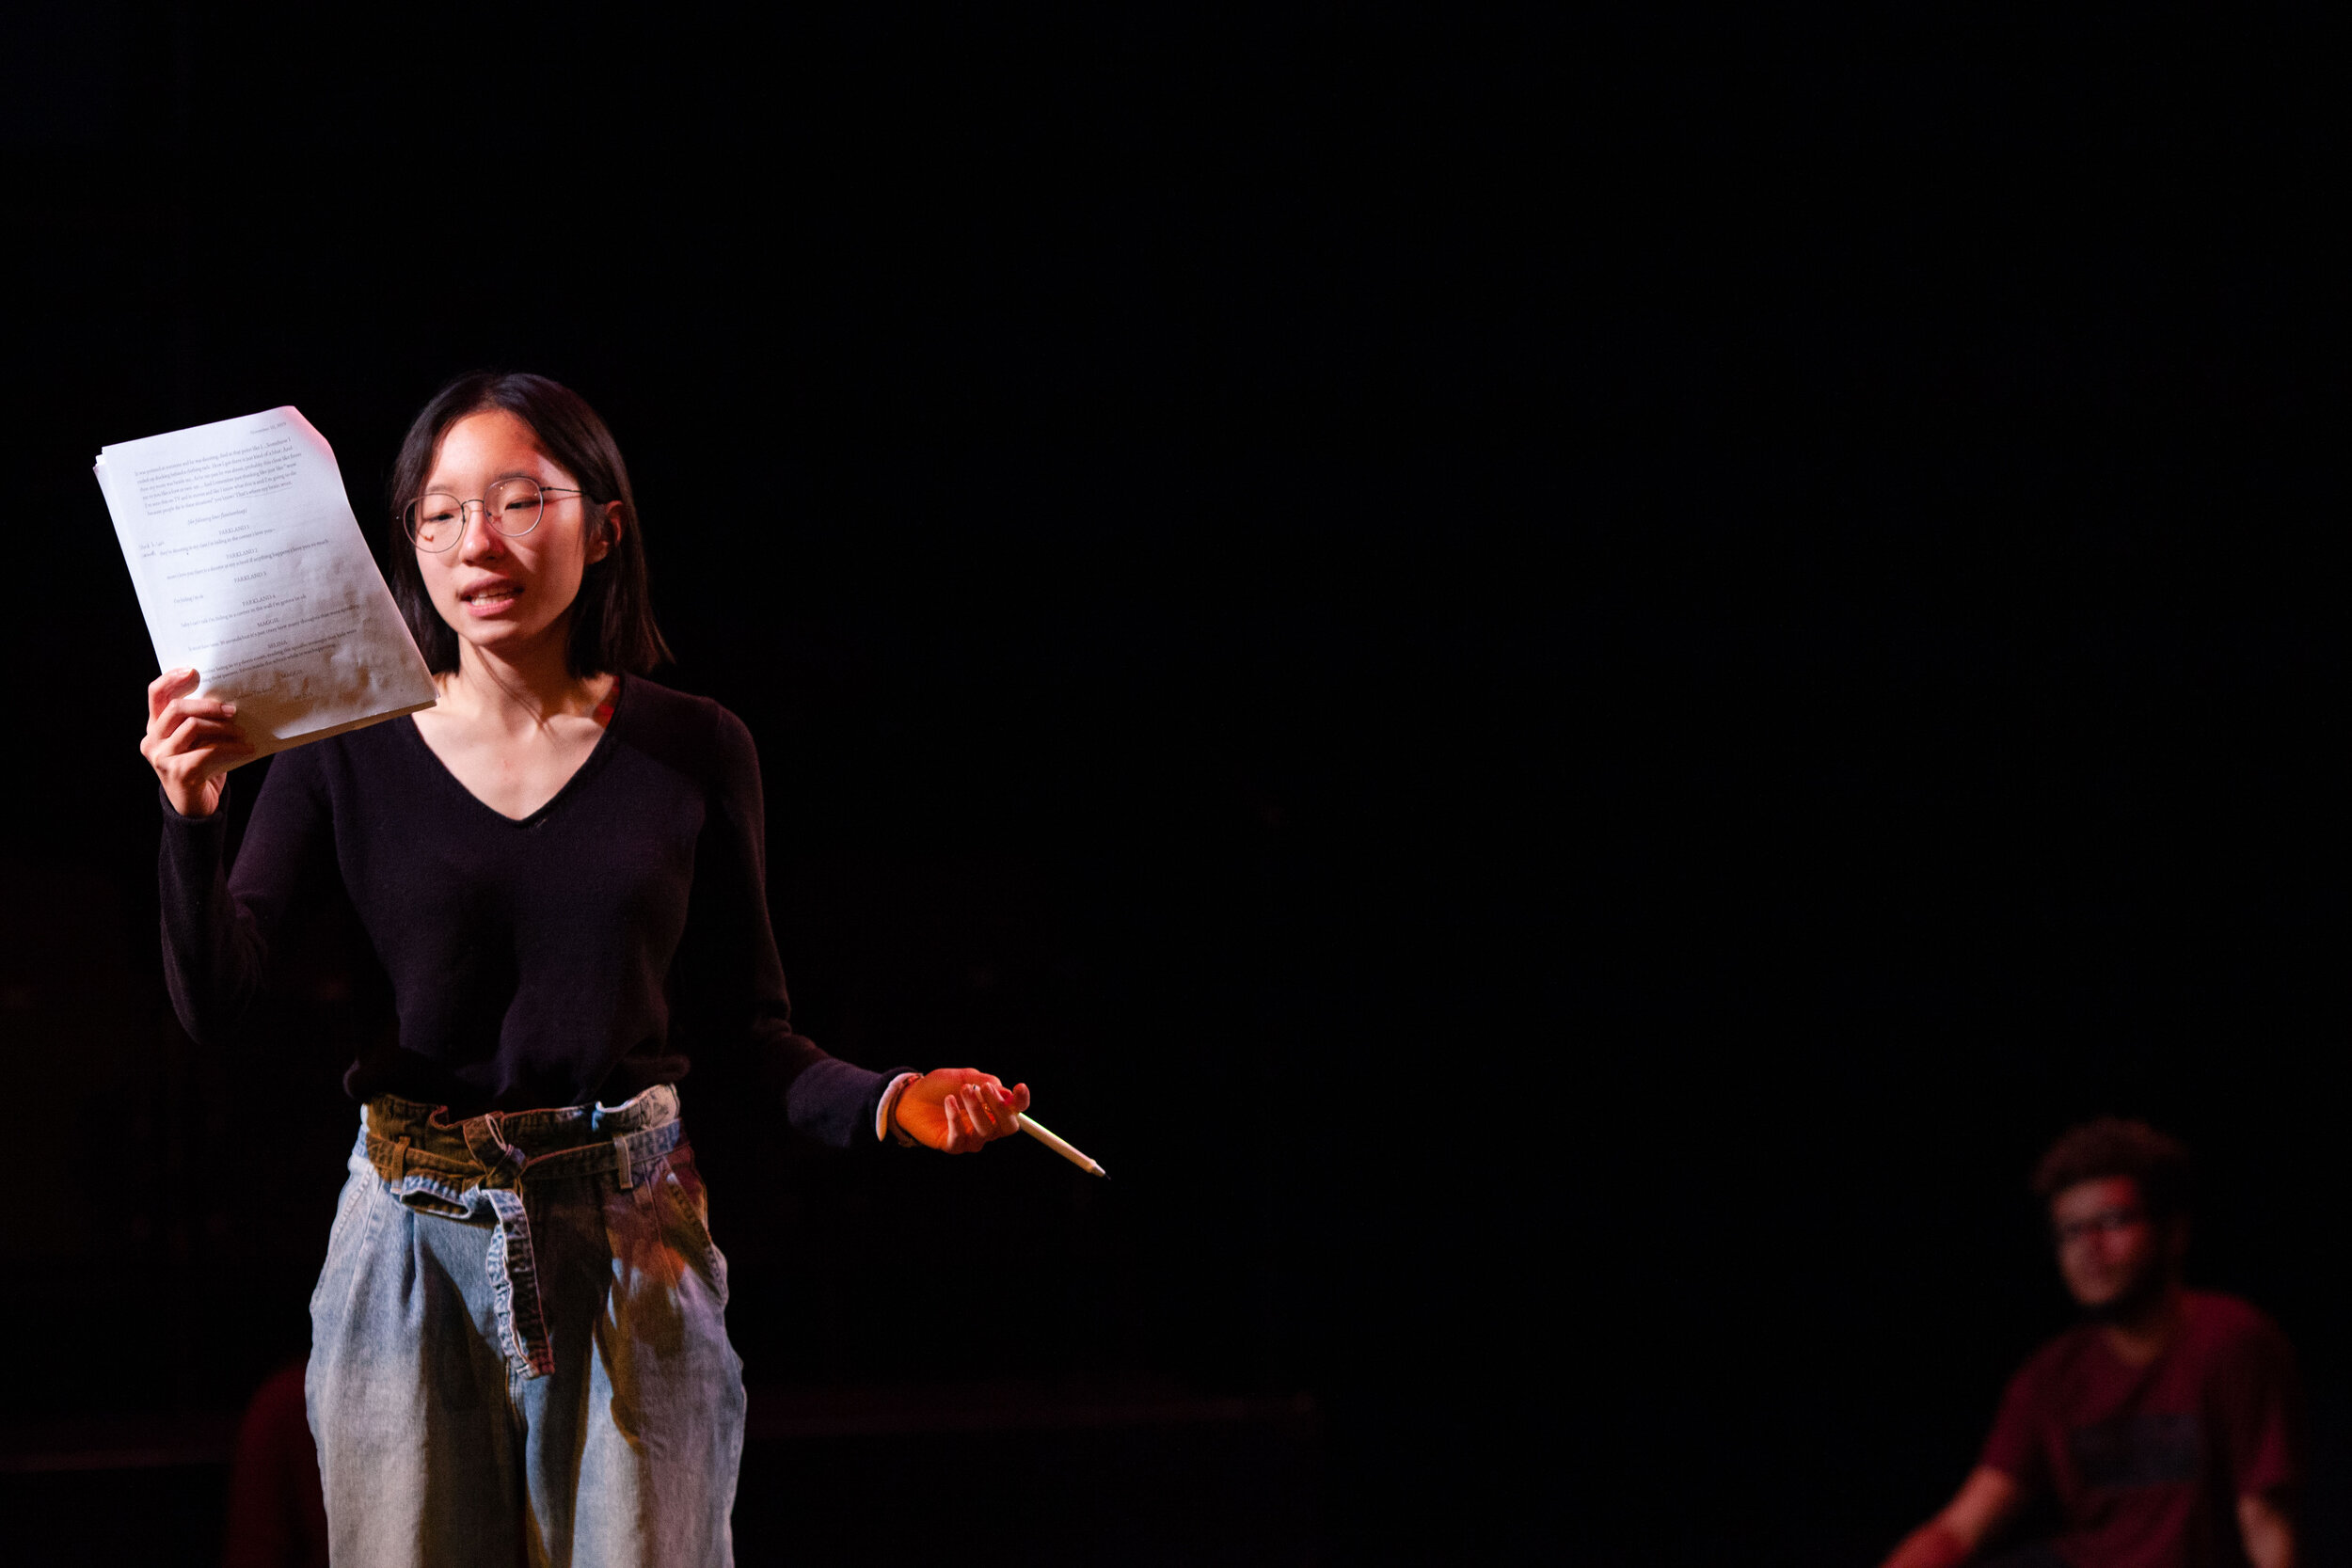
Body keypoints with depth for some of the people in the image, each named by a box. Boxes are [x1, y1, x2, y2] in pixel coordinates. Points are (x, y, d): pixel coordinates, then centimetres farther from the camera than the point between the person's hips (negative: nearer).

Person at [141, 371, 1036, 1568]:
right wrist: (192, 816, -23)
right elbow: (214, 1005, -7)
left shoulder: (693, 751, 2)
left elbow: (746, 1031, 5)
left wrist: (888, 1105, -14)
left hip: (630, 1235, 0)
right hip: (415, 1236, 0)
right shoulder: (344, 751, 1)